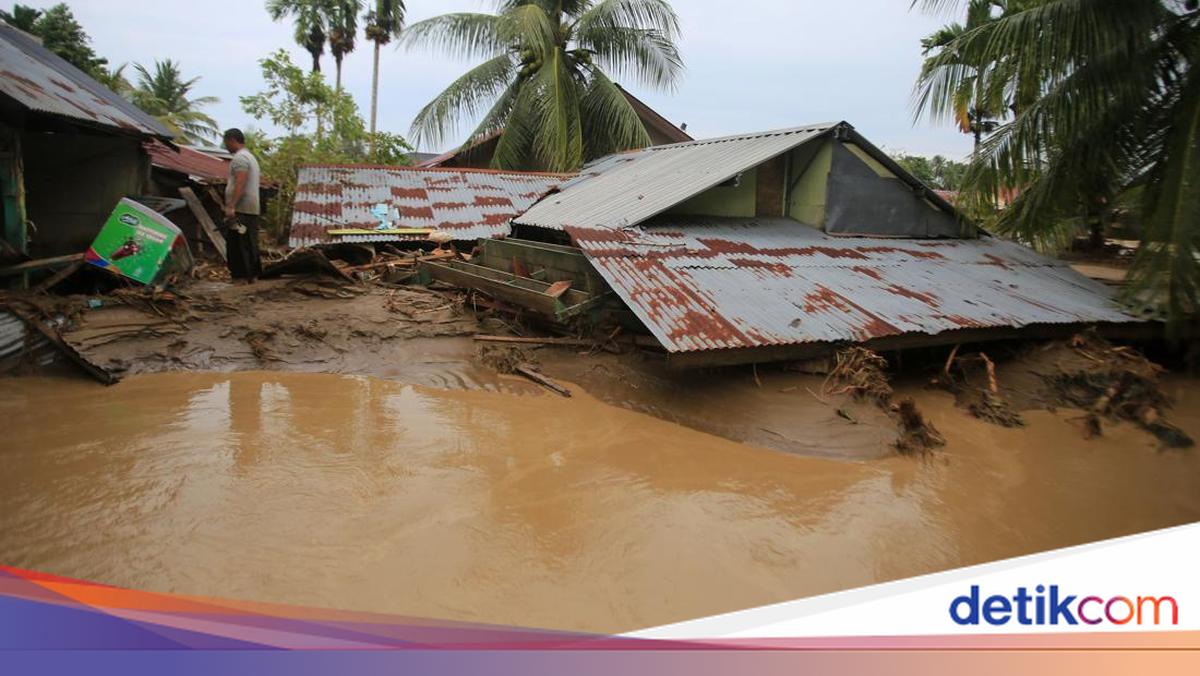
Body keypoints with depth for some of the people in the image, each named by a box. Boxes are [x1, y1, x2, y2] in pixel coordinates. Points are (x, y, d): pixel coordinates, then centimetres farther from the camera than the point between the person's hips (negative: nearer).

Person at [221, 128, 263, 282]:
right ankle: (252, 274, 13)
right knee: (249, 244, 11)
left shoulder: (240, 157, -8)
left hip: (240, 209, -10)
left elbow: (240, 184, -21)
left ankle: (242, 276, -11)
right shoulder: (250, 157, 23)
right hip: (252, 209, 10)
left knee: (237, 244, -9)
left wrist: (231, 206, -26)